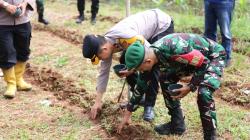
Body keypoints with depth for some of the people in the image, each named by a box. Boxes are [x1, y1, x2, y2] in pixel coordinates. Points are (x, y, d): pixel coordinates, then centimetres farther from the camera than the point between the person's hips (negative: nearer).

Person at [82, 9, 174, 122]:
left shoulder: (125, 37, -40)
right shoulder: (106, 44, -12)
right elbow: (104, 72, -4)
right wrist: (97, 102, -3)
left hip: (163, 25, -8)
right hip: (148, 27, 8)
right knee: (124, 61, 1)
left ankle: (149, 106, -6)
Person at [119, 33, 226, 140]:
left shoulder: (175, 49, -40)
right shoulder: (150, 55, -13)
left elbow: (203, 64, -26)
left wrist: (190, 87, -22)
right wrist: (127, 114, 5)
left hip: (213, 56, -8)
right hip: (194, 57, 8)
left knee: (204, 93, -28)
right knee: (165, 79, 3)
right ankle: (177, 123, 16)